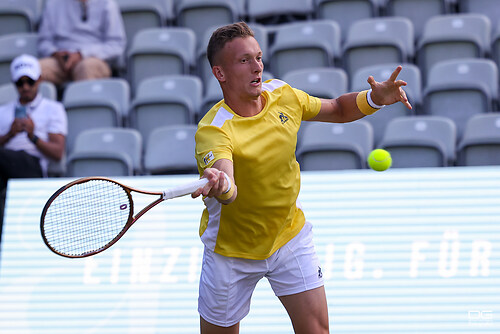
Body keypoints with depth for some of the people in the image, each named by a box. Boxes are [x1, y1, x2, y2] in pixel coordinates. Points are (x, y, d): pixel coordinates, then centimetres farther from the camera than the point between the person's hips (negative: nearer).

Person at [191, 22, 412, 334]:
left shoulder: (281, 94, -10)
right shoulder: (213, 130, -30)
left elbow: (338, 109, 8)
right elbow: (229, 192, -47)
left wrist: (375, 98, -11)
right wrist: (219, 185, -72)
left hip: (290, 235, 4)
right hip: (232, 252, -4)